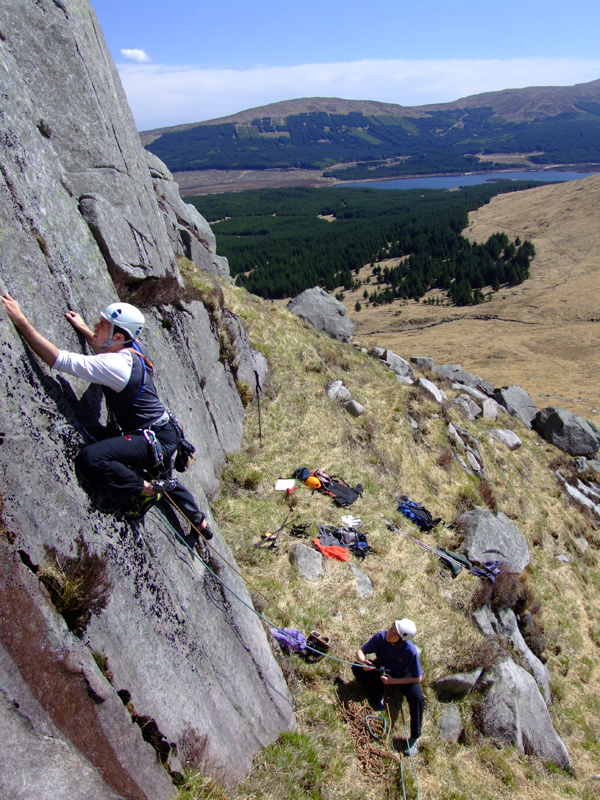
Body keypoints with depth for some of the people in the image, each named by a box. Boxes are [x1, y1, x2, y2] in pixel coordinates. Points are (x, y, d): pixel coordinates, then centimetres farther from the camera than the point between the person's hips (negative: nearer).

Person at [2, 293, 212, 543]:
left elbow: (58, 359, -30)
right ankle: (199, 523, 50)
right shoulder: (134, 349, 1)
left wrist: (20, 320, -26)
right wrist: (83, 330, 23)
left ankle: (144, 490, -7)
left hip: (155, 440, -10)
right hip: (165, 433, 10)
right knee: (164, 480, 33)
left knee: (90, 457, -25)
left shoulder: (115, 365, -26)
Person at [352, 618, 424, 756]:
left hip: (401, 675, -2)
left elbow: (418, 678, -24)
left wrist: (393, 681, -27)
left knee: (417, 698, -28)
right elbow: (360, 651, -19)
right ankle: (377, 697, -4)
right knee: (356, 668, -23)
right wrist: (363, 661, -42)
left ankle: (414, 738, -7)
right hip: (381, 669, 2)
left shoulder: (410, 650, -34)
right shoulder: (381, 636, -30)